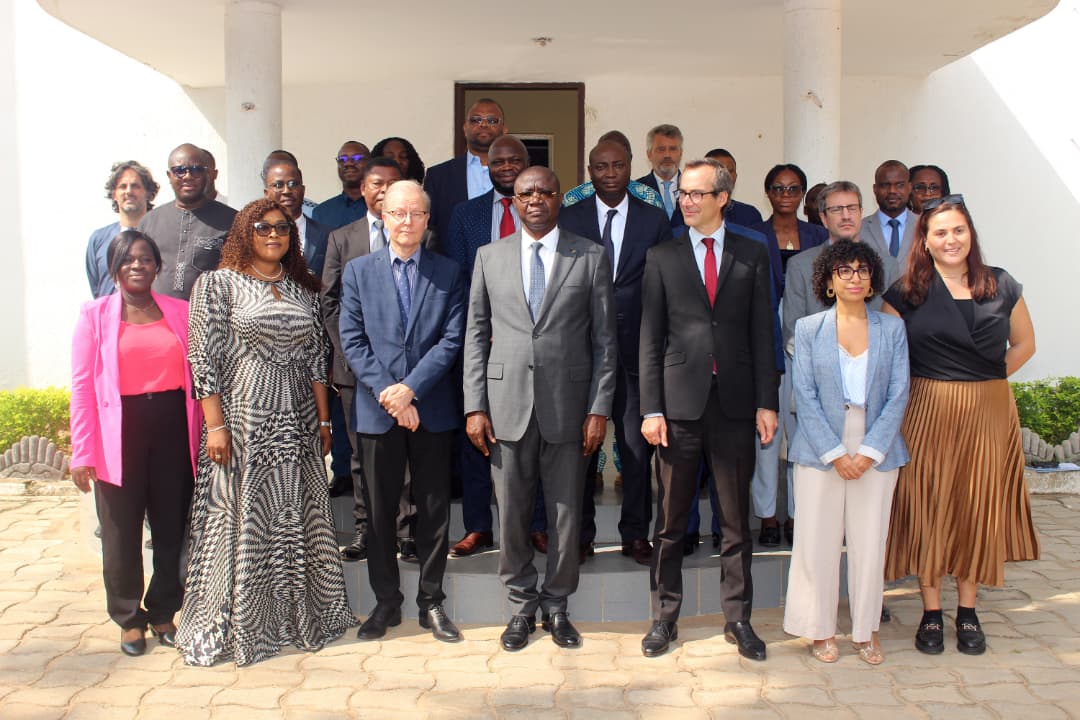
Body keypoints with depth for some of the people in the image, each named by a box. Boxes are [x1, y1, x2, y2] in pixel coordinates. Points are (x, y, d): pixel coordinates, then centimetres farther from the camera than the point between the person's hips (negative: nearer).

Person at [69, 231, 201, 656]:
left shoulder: (180, 312, 8)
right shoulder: (95, 315, 2)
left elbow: (198, 376, 7)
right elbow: (82, 387, -2)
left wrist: (203, 435, 0)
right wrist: (82, 453, -7)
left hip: (173, 430, 2)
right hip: (119, 434, -2)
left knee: (172, 528, 8)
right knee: (121, 533, 6)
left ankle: (163, 612, 25)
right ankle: (129, 619, 23)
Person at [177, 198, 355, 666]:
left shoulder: (303, 289, 11)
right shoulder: (218, 284, -2)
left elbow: (316, 358, 11)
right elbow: (204, 358, -7)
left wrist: (323, 421, 7)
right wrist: (215, 425, -13)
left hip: (297, 423, 5)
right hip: (242, 419, -4)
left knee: (298, 519, 10)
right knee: (242, 519, 2)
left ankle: (299, 615, 24)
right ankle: (236, 626, 16)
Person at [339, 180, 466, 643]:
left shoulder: (448, 273, 4)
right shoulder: (358, 271, 5)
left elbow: (452, 340, -4)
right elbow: (352, 340, -1)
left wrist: (411, 388, -14)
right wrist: (385, 391, -12)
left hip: (432, 410, 0)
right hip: (377, 410, 0)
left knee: (434, 509, 7)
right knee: (380, 510, 8)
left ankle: (431, 601, 20)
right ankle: (386, 601, 22)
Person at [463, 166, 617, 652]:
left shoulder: (590, 257, 4)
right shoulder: (489, 256, 8)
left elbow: (604, 339, 2)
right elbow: (476, 335, 8)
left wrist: (600, 408, -4)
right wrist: (474, 406, 0)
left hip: (567, 406, -1)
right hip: (507, 405, 1)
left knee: (565, 514, 8)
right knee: (511, 514, 8)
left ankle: (556, 606, 26)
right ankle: (521, 606, 26)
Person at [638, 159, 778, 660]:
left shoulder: (752, 255, 7)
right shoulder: (662, 257, 5)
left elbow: (762, 333, 5)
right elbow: (650, 338, 2)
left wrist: (766, 403, -1)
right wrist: (651, 409, -5)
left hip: (735, 402, 1)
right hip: (680, 402, 0)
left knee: (736, 518, 9)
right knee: (670, 519, 7)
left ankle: (738, 619, 21)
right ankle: (665, 617, 20)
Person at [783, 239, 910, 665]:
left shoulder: (892, 329, 5)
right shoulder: (808, 328, 2)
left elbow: (898, 394, 0)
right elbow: (805, 396, -3)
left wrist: (870, 451, -9)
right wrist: (835, 453, -11)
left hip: (876, 452, 1)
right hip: (820, 450, -1)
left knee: (870, 543, 6)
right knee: (818, 542, 3)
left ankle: (866, 630, 22)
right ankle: (821, 630, 18)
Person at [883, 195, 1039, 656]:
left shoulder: (1001, 286, 4)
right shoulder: (907, 292, -1)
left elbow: (1024, 344, 14)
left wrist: (989, 379, 3)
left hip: (989, 414, 2)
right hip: (928, 414, -2)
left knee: (979, 507, 8)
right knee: (928, 508, 2)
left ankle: (968, 611, 22)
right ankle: (931, 612, 14)